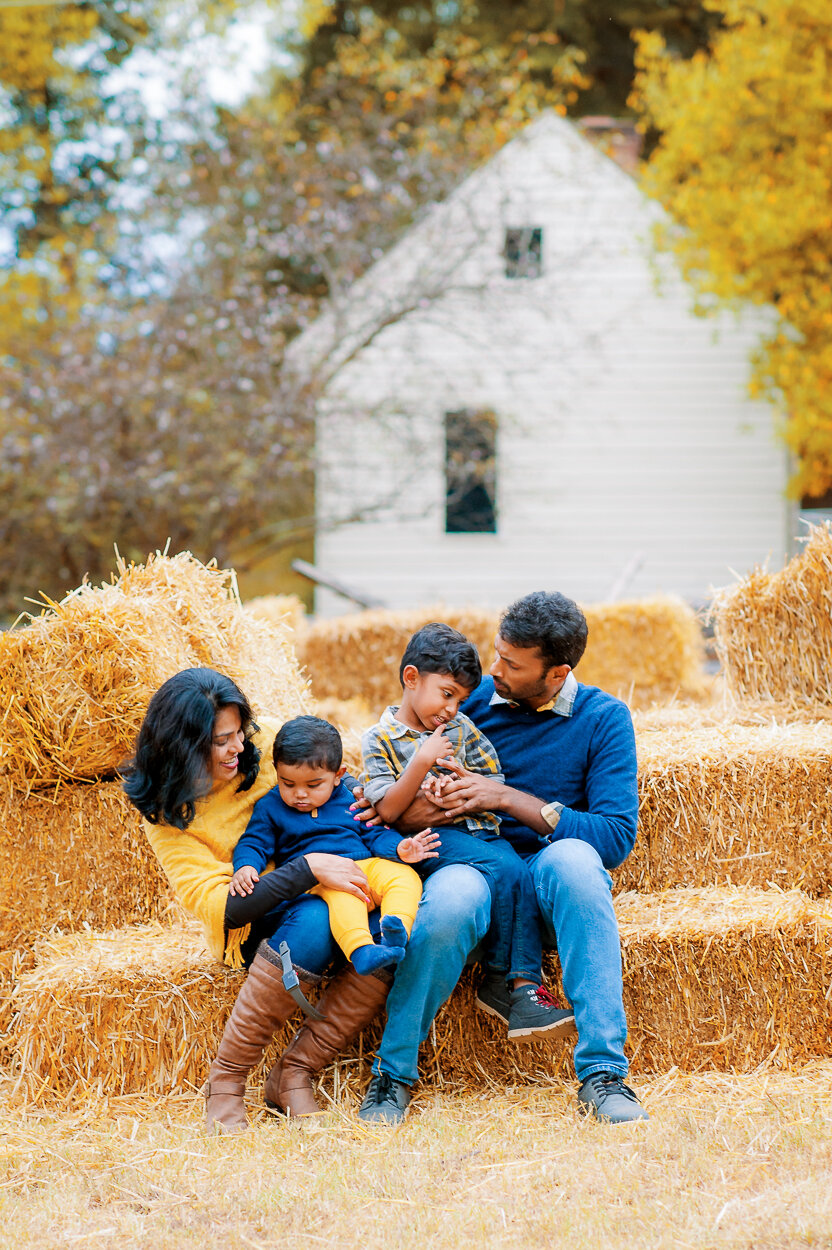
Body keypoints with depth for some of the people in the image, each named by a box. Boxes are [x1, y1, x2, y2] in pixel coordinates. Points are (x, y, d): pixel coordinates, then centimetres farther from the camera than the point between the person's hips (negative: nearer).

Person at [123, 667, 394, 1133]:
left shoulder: (268, 744, -4)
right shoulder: (169, 816, -12)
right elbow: (219, 906, -22)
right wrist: (308, 869, -32)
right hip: (252, 925, -4)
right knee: (312, 922, -40)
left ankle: (294, 1070, -19)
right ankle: (226, 1079, -26)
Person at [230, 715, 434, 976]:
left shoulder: (351, 800, 20)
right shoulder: (270, 808, 13)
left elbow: (374, 834, 23)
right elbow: (253, 844, 10)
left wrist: (400, 849, 3)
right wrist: (245, 867, -13)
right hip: (315, 880, -5)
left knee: (404, 877, -22)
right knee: (343, 894, -39)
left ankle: (396, 932, -46)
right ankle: (360, 951, -63)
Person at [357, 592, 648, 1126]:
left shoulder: (604, 718, 0)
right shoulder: (470, 702, 6)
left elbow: (617, 837, -11)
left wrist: (508, 798, -16)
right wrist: (409, 813, -13)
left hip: (549, 882, 0)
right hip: (471, 864, 1)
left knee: (571, 856, -38)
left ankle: (602, 1071, -38)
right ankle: (394, 1073, -17)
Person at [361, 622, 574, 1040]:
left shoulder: (461, 728, 17)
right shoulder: (379, 739, 4)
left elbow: (496, 783, 17)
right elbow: (388, 810, -7)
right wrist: (423, 761, -13)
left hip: (480, 829, 5)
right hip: (430, 839, -5)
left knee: (516, 873, -28)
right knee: (504, 869, -30)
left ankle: (522, 982, -31)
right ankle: (515, 983, -21)